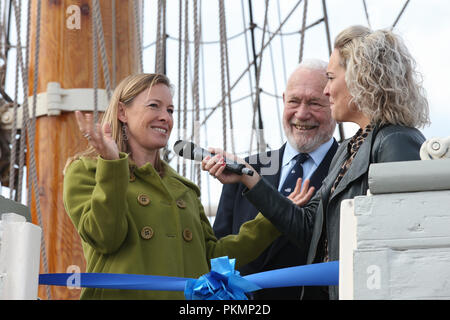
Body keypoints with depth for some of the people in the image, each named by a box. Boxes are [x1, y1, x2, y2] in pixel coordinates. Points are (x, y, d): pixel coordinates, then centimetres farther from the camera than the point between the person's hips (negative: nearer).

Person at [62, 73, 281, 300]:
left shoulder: (183, 188, 20)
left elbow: (211, 256, 16)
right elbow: (104, 238, -11)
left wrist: (272, 220, 10)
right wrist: (111, 165, -19)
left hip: (188, 294, 5)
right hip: (122, 294, -5)